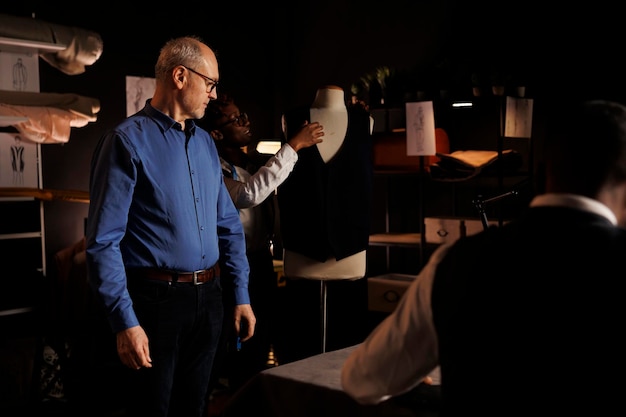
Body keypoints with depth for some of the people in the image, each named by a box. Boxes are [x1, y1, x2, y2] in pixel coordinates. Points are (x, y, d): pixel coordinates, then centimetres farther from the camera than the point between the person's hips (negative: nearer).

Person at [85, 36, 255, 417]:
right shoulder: (128, 141, -11)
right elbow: (103, 242, -15)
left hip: (208, 298, 7)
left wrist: (241, 295, 10)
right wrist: (125, 322, -19)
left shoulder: (206, 142, 11)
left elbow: (229, 224, 15)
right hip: (156, 300, -6)